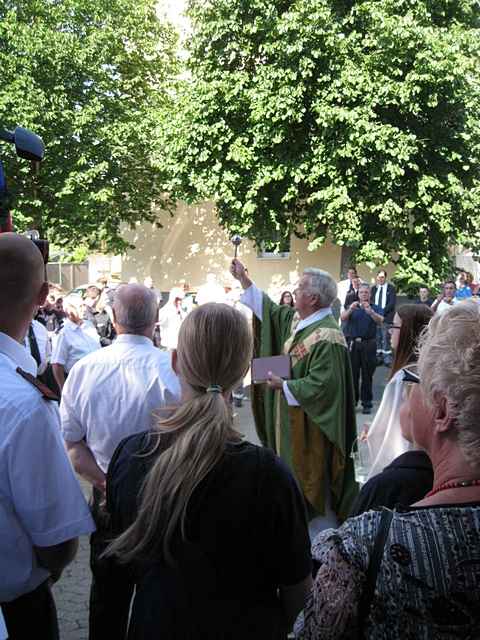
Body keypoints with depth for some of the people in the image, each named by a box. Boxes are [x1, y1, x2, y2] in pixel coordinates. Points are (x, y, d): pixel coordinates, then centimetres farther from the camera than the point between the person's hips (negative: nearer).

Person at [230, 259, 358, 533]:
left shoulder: (327, 337, -24)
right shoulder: (296, 319, 4)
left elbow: (322, 385, -28)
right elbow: (269, 309, 19)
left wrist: (284, 386, -19)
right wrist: (243, 279, 19)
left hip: (311, 426, -9)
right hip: (291, 421, 9)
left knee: (311, 478, 3)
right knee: (294, 472, 19)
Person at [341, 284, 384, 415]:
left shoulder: (375, 308, 8)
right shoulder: (352, 307, 12)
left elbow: (380, 321, -12)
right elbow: (343, 318, -7)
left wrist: (370, 311, -31)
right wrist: (350, 309, -27)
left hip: (369, 344, -1)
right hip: (353, 343, 1)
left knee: (367, 375, 1)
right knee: (352, 374, 4)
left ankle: (367, 403, 7)